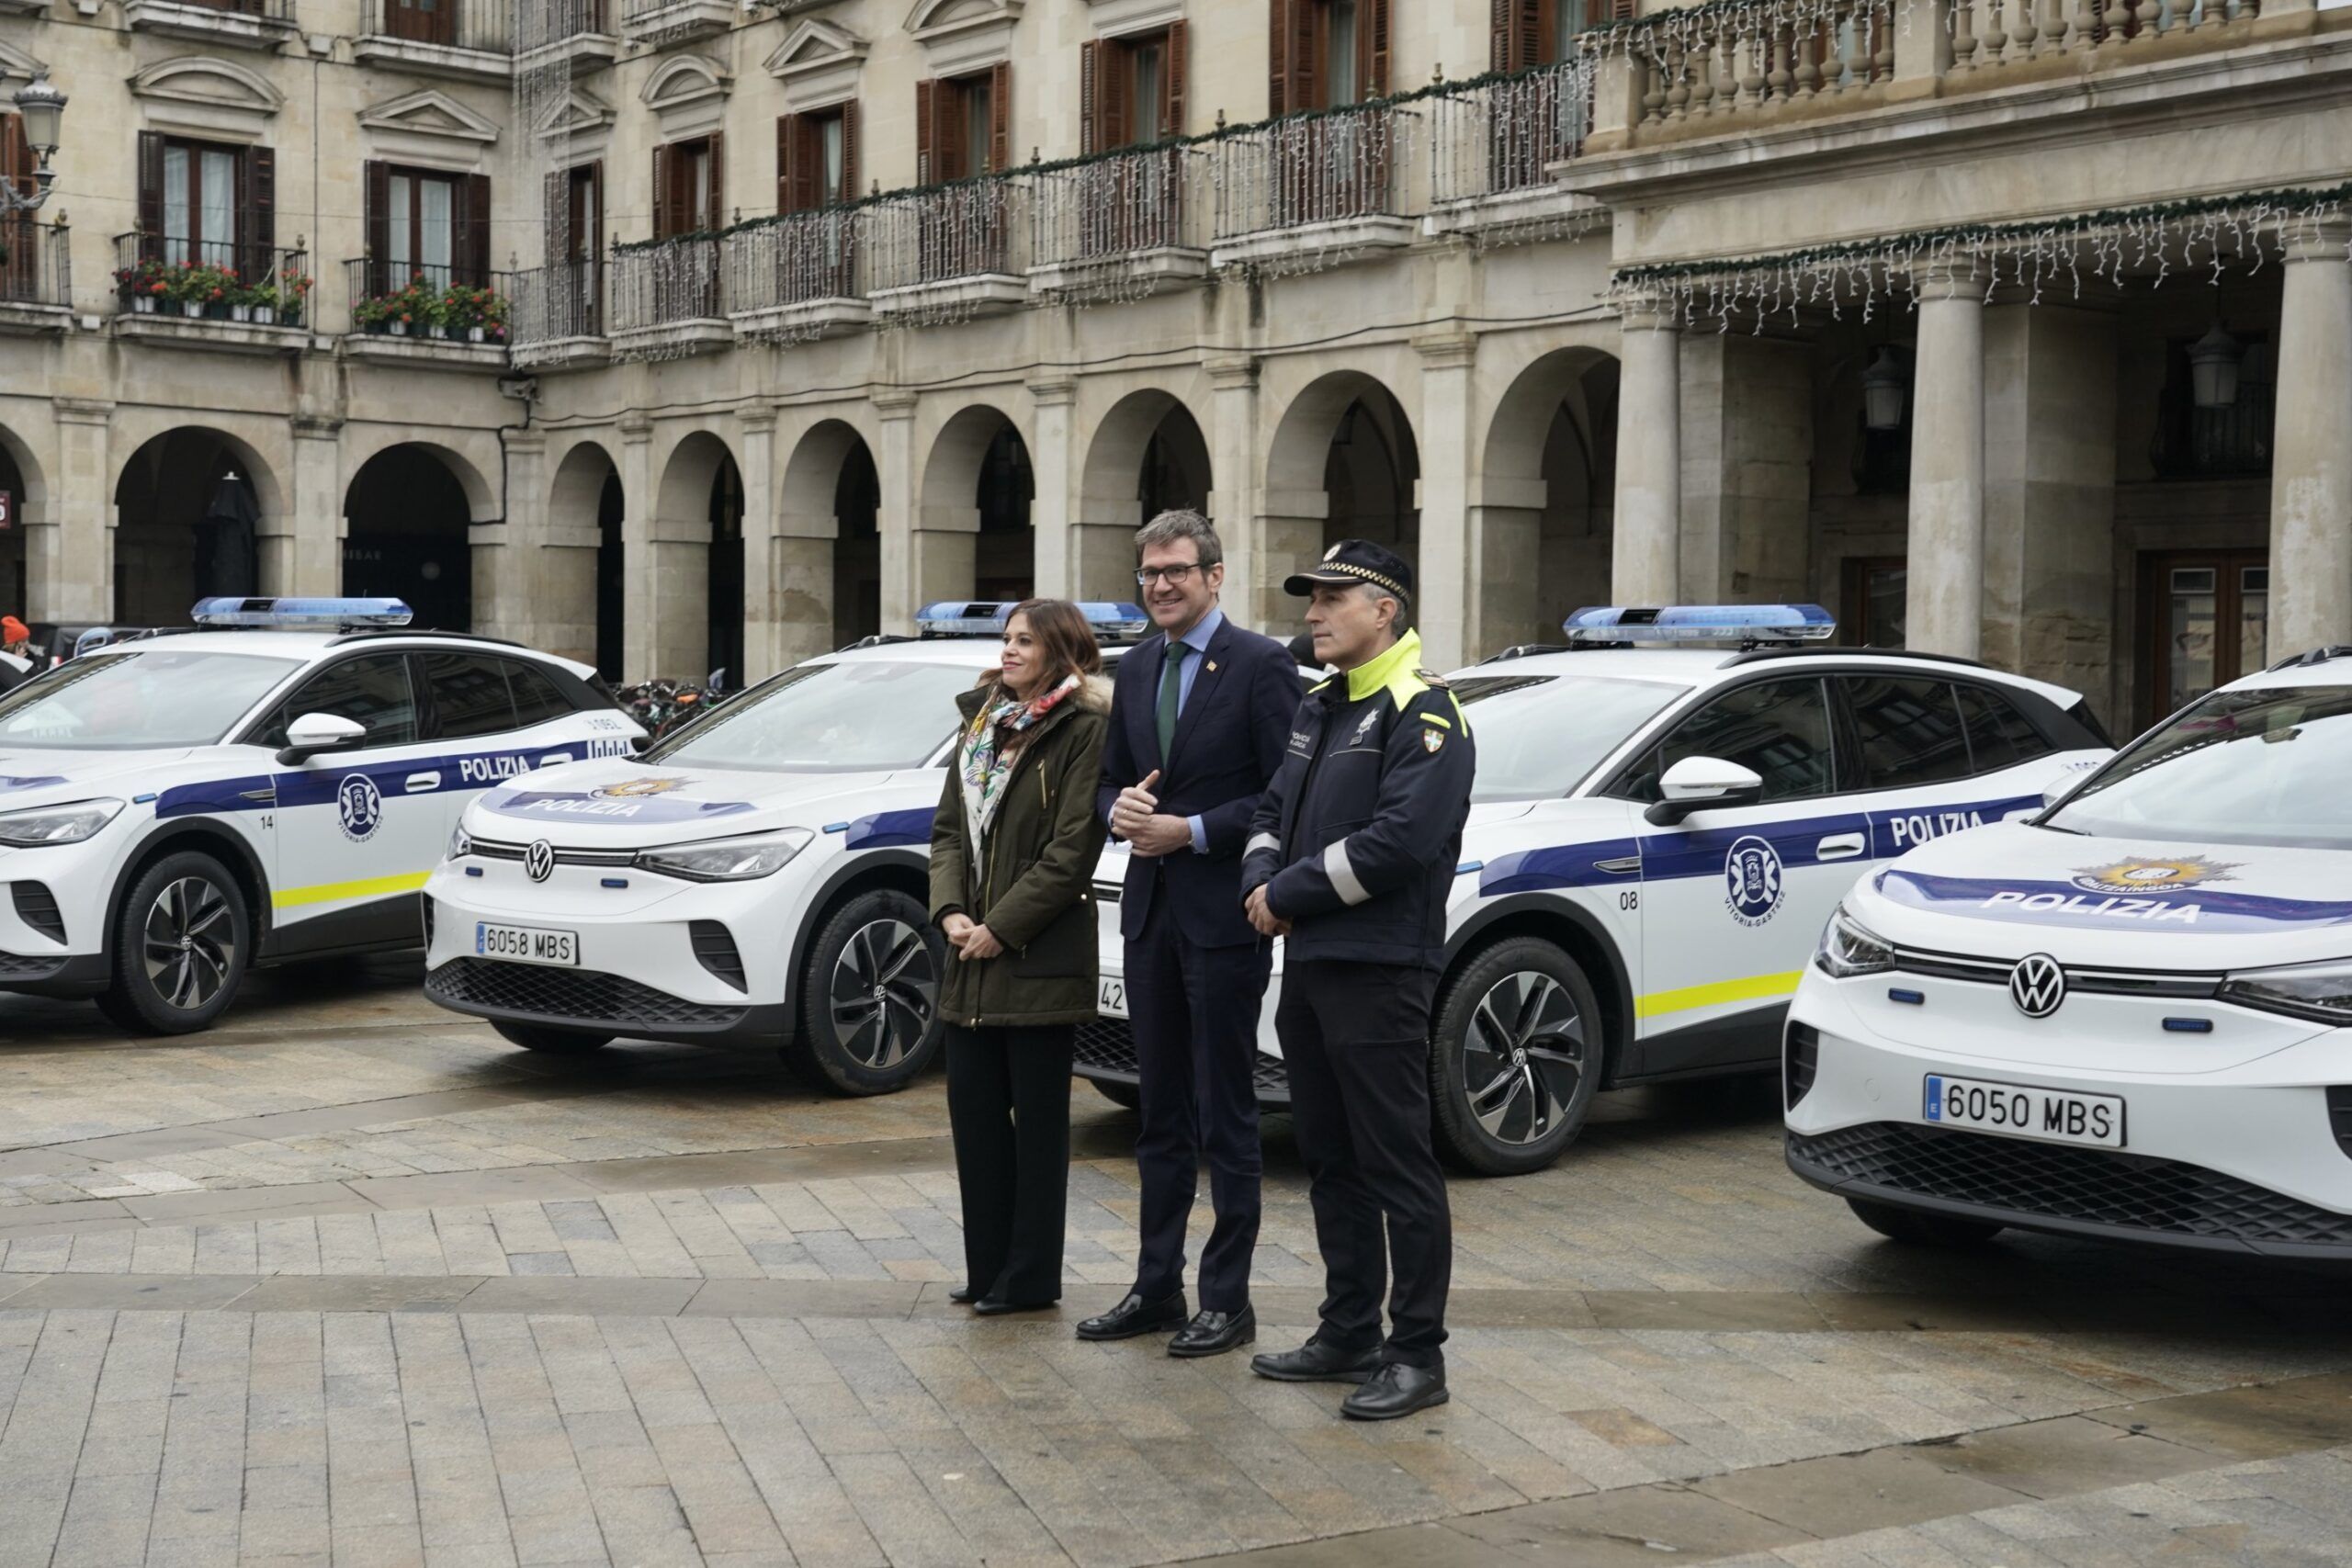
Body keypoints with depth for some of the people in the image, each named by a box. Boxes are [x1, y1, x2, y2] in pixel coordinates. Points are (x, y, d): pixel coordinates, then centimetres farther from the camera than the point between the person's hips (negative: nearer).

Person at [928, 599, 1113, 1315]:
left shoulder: (1084, 730, -8)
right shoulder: (983, 723, 14)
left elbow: (1071, 851, -13)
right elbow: (949, 826, 13)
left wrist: (1001, 928, -14)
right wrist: (949, 911, -3)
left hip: (1041, 956, -7)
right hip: (972, 960, 7)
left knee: (1037, 1119, 1)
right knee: (972, 1106, 8)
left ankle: (1029, 1278, 9)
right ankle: (988, 1268, 18)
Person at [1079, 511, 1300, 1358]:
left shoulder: (1261, 665, -8)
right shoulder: (1136, 670, 13)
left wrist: (1190, 831, -17)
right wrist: (1121, 808, -4)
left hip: (1223, 917, -7)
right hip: (1150, 914, 7)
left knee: (1226, 1117, 0)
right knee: (1160, 1114, 13)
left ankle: (1227, 1298, 8)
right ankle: (1156, 1288, 20)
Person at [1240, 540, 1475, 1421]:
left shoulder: (1421, 712, -11)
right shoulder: (1320, 710, 18)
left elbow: (1402, 838, -21)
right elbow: (1274, 810, 20)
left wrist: (1291, 893, -14)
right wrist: (1261, 881, -2)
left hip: (1379, 975, -9)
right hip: (1308, 967, 9)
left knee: (1397, 1168, -4)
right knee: (1331, 1163, 15)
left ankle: (1418, 1356, 3)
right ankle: (1349, 1335, 25)